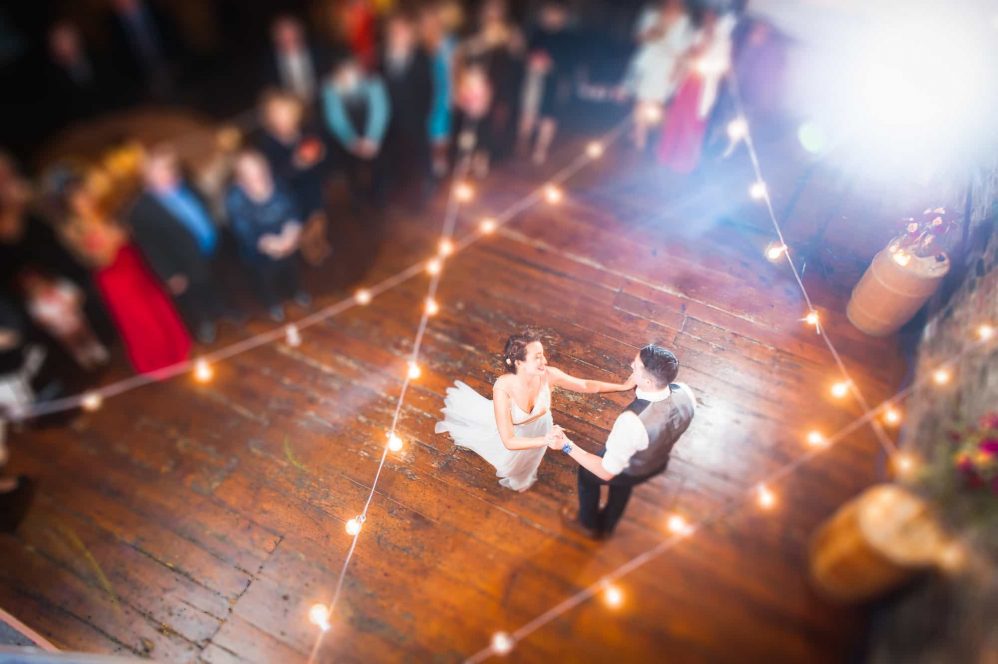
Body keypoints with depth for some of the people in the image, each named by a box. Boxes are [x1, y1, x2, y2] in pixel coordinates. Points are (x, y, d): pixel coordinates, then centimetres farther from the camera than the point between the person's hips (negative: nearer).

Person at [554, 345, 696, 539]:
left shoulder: (632, 421, -47)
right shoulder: (685, 392, -28)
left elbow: (606, 472, -34)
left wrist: (567, 445, -36)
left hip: (629, 471, -5)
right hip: (659, 463, 5)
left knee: (587, 473, 28)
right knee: (622, 485, 37)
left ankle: (588, 524, 55)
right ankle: (607, 526, 65)